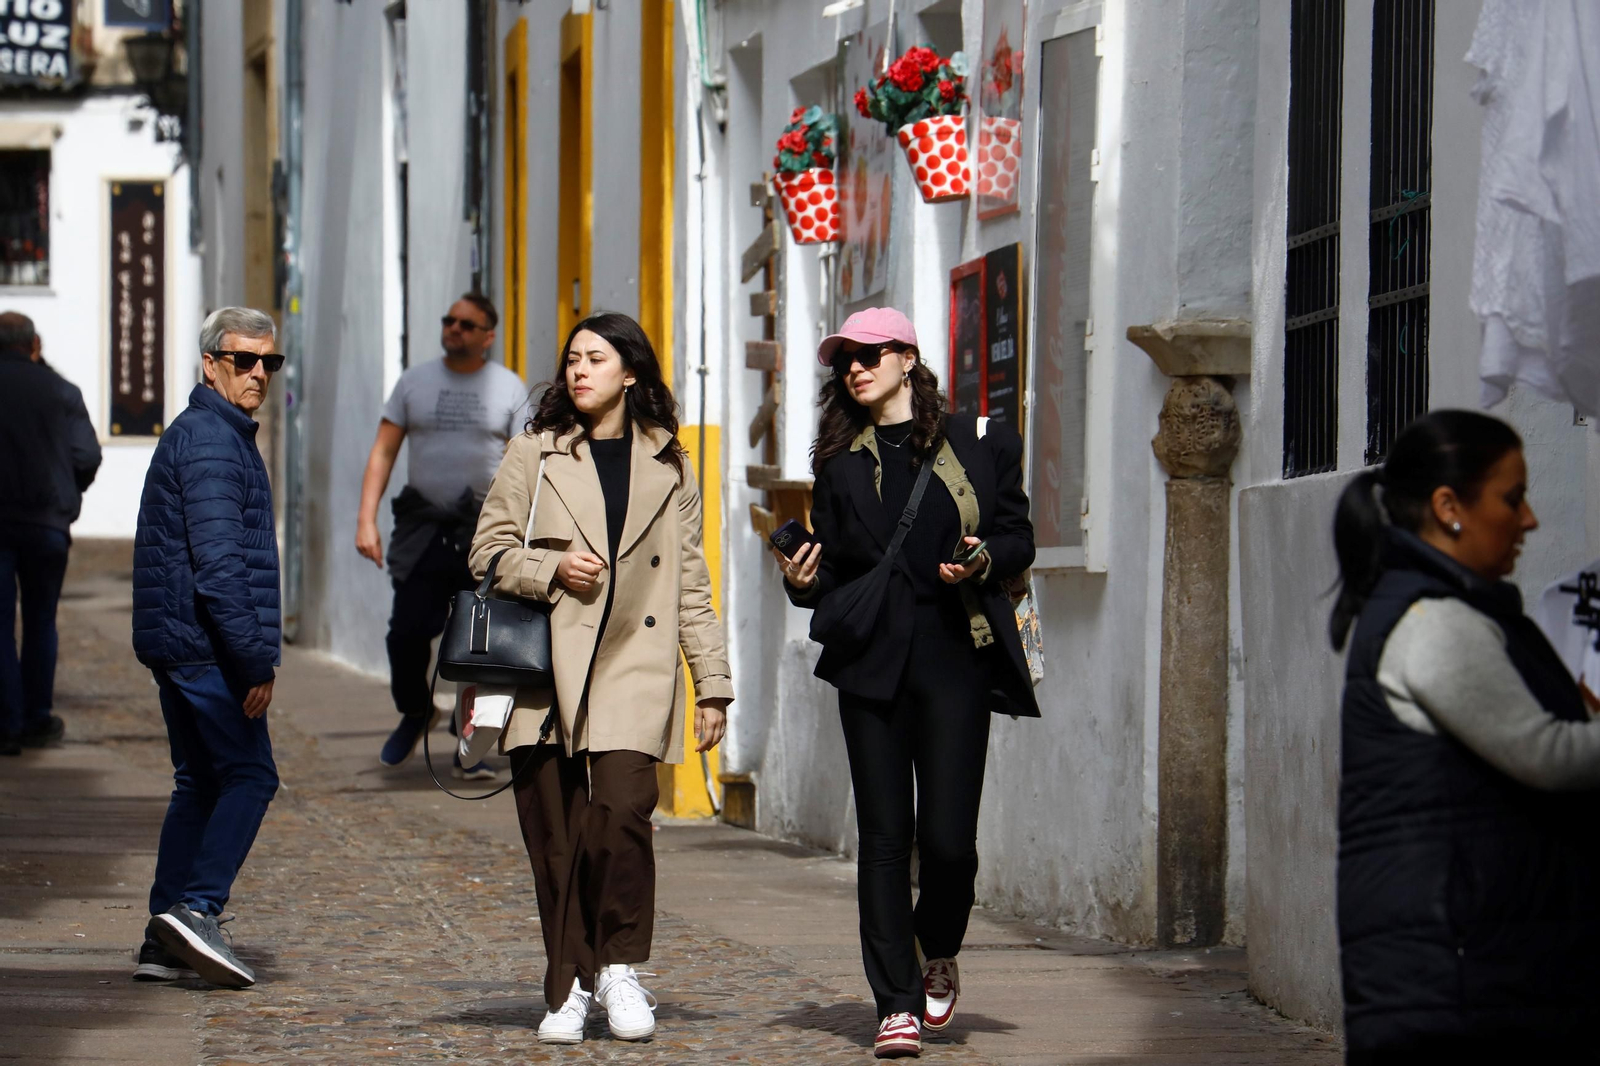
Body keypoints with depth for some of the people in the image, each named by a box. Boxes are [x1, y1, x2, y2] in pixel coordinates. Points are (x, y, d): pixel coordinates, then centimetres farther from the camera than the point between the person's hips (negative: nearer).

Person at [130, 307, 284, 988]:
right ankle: (196, 907, -15)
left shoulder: (224, 435, 21)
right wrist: (256, 658, -20)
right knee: (250, 776, -8)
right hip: (205, 645, -10)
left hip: (178, 644, 10)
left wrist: (252, 651, 23)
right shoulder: (211, 441, -14)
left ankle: (165, 945, 8)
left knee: (201, 783, 10)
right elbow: (218, 563, -21)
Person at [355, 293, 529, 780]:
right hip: (423, 528, 1)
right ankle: (414, 712, 22)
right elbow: (383, 452, 9)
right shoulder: (414, 382, 10)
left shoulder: (509, 388, 6)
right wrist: (366, 518, -2)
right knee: (407, 631, -6)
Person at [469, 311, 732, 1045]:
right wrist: (551, 570, -10)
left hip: (634, 671, -1)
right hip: (546, 673, 1)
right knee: (555, 838, -1)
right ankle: (569, 987, 10)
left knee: (621, 813, -18)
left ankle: (620, 969, -3)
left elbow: (691, 586, 14)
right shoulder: (535, 455, 10)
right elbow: (488, 554, 9)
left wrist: (713, 685, 9)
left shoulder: (668, 469, 13)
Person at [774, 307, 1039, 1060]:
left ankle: (939, 954, 23)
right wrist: (804, 582, -8)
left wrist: (985, 562, -10)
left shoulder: (979, 445, 6)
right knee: (884, 834, -2)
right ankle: (898, 1004, 2)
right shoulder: (841, 463, 13)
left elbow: (1019, 538, 10)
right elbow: (835, 566, 14)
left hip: (957, 658, -2)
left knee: (948, 836, -7)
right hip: (872, 660, 2)